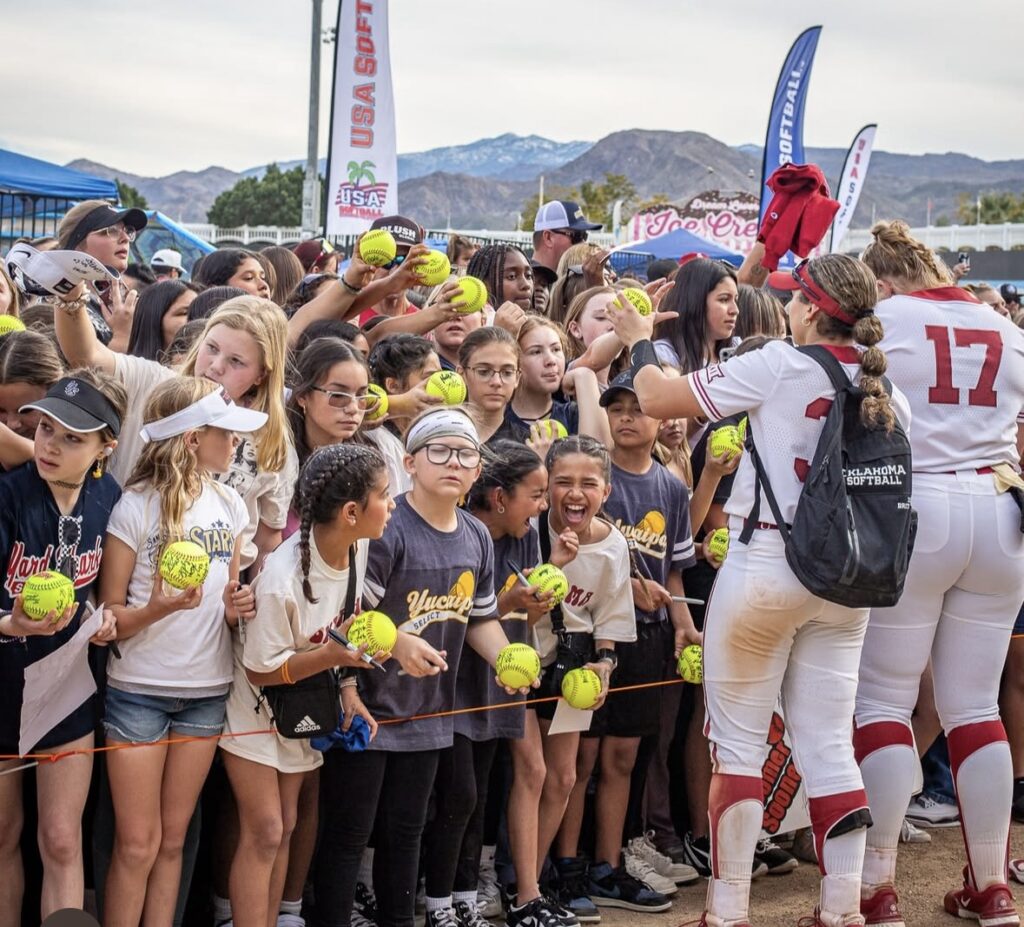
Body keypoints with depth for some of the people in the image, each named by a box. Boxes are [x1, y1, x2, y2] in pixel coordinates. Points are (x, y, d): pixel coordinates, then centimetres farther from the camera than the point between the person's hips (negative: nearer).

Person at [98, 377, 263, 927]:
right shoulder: (135, 508, -12)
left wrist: (237, 607, -6)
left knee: (172, 842, 10)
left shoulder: (229, 504, 4)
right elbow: (109, 616, -9)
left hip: (207, 690, 4)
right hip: (138, 690, -4)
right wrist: (158, 609, -28)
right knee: (137, 845, -1)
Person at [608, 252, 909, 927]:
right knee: (830, 746, 9)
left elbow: (657, 399, -7)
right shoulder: (884, 388, 6)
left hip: (766, 564, -5)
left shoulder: (777, 367, -11)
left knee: (738, 741, 4)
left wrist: (640, 340, 9)